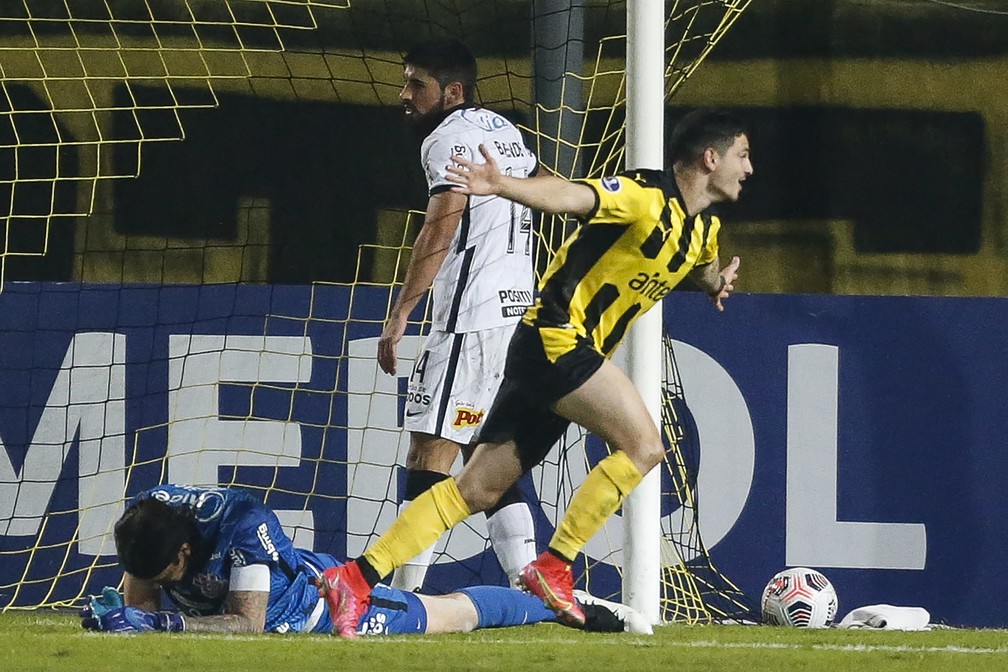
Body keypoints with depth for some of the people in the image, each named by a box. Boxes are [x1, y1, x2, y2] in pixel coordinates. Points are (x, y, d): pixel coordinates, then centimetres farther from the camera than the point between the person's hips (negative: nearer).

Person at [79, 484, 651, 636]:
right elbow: (138, 600, -15)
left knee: (448, 615, 14)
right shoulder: (144, 518, -24)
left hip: (321, 601, -5)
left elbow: (247, 623, -39)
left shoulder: (239, 522, -43)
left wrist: (164, 622, -49)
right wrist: (118, 615, -39)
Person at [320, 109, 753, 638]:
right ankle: (552, 567, -11)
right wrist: (503, 186, -47)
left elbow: (701, 267, 39)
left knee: (478, 488, 4)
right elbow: (570, 197, -28)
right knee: (643, 444, -16)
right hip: (557, 338, -9)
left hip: (566, 354, 9)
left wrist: (714, 281, 13)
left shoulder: (704, 228, 15)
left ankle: (357, 577, 1)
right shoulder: (648, 195, -13)